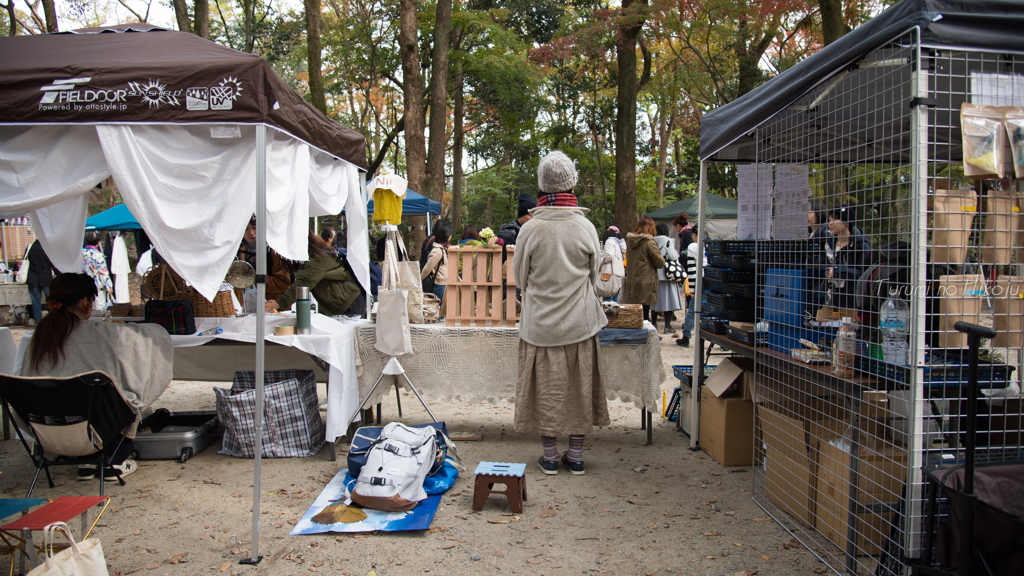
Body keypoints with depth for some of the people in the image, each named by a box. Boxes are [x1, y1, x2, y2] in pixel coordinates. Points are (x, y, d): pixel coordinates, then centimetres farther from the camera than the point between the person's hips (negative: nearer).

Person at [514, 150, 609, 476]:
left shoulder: (530, 229, -10)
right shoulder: (586, 228, -6)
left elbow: (520, 276, 2)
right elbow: (594, 274, 7)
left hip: (541, 322, -1)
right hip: (580, 320, 1)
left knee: (547, 387, 9)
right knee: (579, 386, 11)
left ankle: (549, 456, 18)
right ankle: (576, 456, 20)